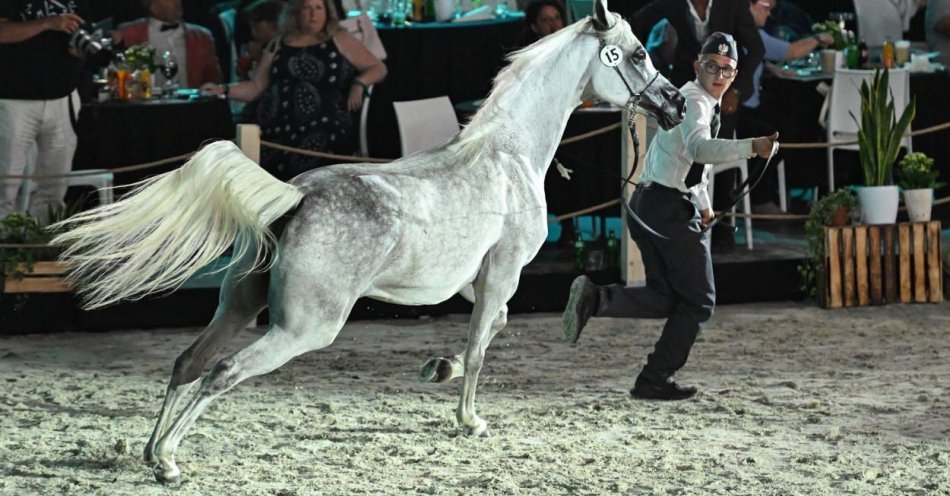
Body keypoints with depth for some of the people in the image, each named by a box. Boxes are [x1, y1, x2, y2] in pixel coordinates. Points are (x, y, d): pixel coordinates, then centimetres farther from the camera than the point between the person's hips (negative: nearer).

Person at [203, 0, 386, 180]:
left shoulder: (340, 41, 11)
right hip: (278, 132, 3)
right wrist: (223, 90, 2)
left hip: (324, 132, -3)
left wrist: (359, 84, -6)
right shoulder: (278, 46, 18)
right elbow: (256, 87, 17)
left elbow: (378, 68, 13)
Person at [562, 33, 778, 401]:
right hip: (671, 205, -10)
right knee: (698, 300, 2)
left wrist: (704, 203, 38)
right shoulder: (695, 100, -14)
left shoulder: (702, 101, 19)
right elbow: (699, 147, -35)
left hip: (648, 204, 10)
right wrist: (751, 147, -49)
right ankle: (655, 381, 5)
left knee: (665, 297, 13)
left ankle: (596, 298, -8)